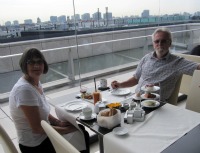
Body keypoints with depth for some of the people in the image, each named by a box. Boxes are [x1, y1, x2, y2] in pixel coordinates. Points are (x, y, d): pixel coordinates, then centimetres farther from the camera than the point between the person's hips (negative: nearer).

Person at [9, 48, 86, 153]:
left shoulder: (37, 83, 0)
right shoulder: (24, 89, -27)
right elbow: (37, 128, -24)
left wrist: (60, 123, -4)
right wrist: (68, 129, -16)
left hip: (44, 137, 8)